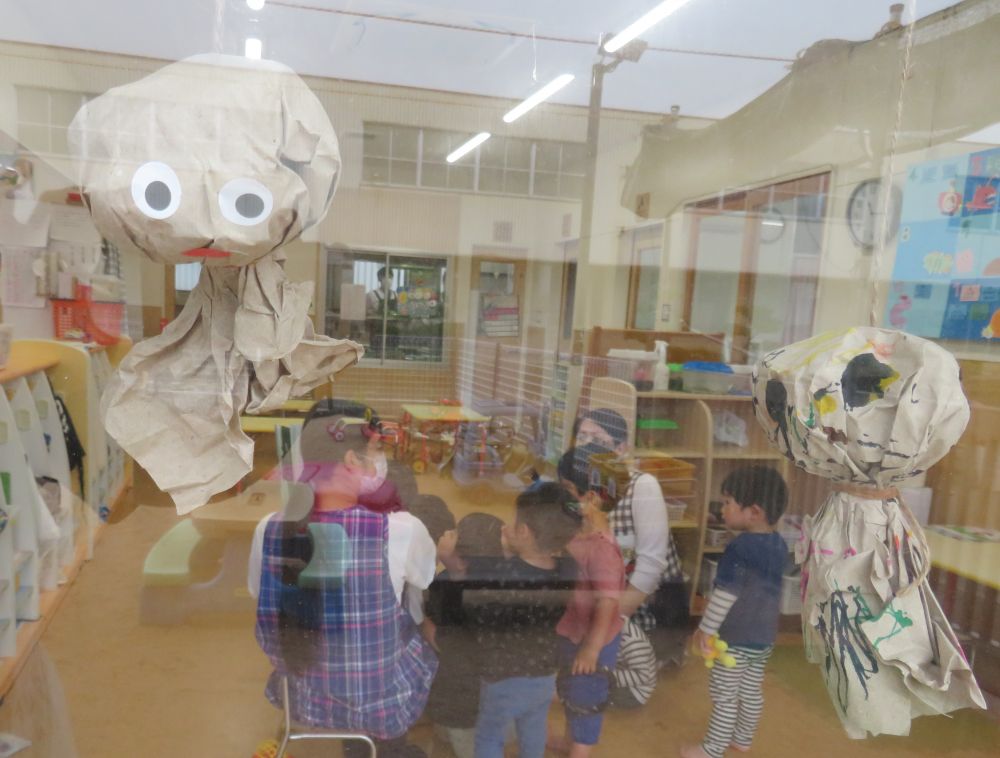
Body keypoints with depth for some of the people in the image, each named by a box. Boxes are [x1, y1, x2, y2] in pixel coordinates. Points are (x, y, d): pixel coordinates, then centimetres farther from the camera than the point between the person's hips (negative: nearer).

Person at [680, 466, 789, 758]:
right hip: (765, 635, 8)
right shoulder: (779, 544, -1)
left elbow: (724, 595, -23)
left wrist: (705, 629, -12)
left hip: (735, 638, -8)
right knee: (751, 691, 21)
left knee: (724, 696, 6)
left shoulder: (738, 548, -26)